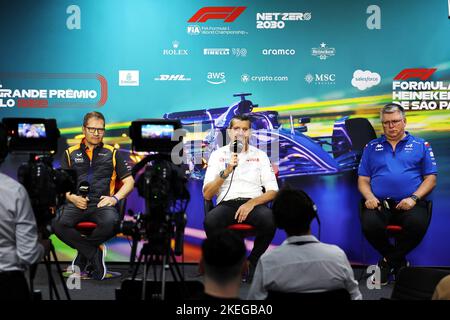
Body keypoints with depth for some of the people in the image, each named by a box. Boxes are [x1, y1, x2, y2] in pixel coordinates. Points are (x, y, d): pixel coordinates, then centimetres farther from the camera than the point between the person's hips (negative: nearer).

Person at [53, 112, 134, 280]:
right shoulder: (70, 153, 20)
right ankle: (95, 254, -15)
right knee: (59, 224, -32)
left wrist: (115, 198, -2)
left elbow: (129, 181, 16)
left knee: (111, 222, -36)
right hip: (76, 203, 1)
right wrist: (71, 197, -6)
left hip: (102, 203, 0)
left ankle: (83, 255, -9)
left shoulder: (112, 153, 18)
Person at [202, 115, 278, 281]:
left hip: (253, 203, 1)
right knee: (210, 221, -36)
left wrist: (251, 203, -11)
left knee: (269, 219, -34)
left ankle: (253, 262, -8)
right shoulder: (218, 155, 12)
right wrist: (226, 171, -10)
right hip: (227, 203, -1)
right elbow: (207, 194, 3)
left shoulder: (260, 155, 14)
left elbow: (273, 191, 7)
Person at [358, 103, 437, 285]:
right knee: (369, 224, -33)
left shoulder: (420, 145, 16)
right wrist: (369, 197, -5)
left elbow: (431, 178, 9)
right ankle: (399, 262, -4)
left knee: (418, 224, -35)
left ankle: (388, 262, -8)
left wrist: (413, 198, -7)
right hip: (379, 202, 1)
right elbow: (363, 180, 16)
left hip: (409, 203, -1)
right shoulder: (372, 147, 20)